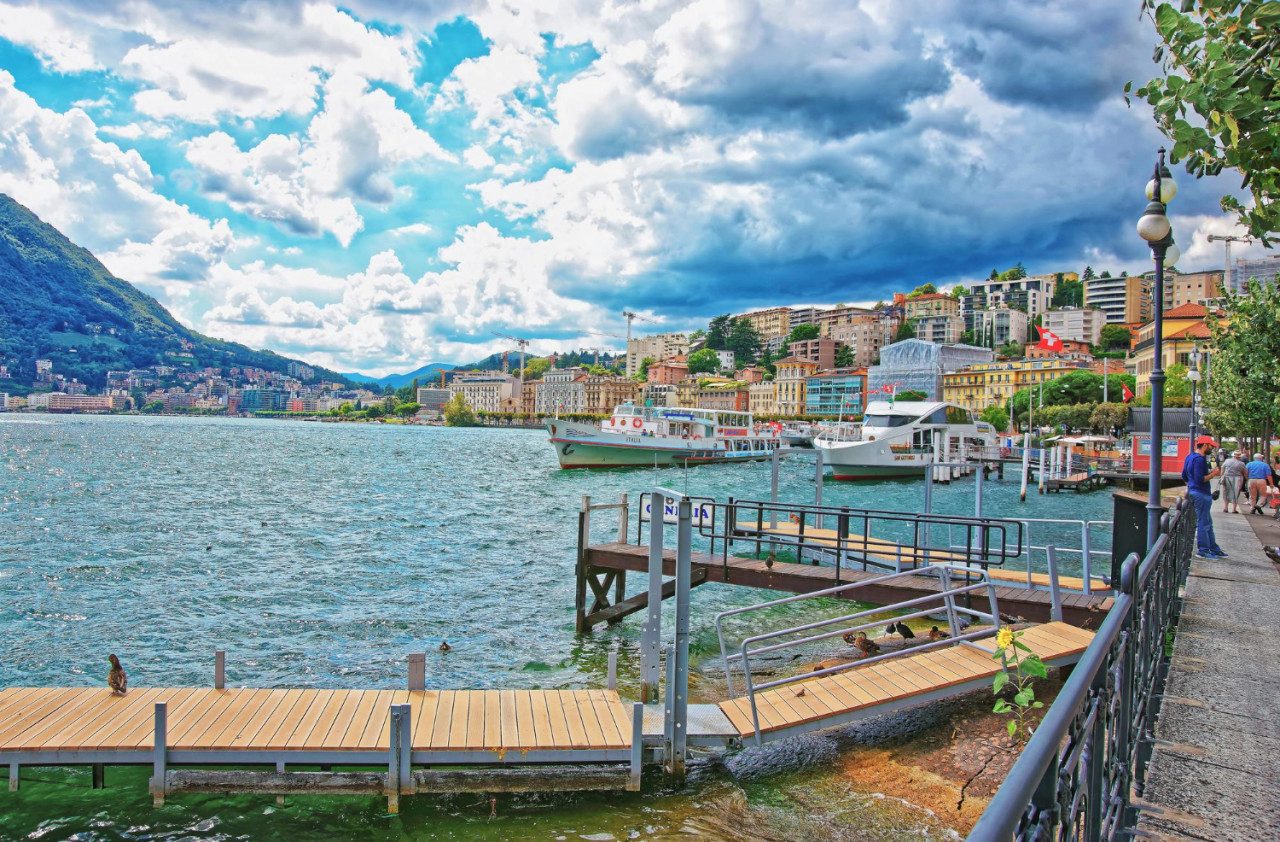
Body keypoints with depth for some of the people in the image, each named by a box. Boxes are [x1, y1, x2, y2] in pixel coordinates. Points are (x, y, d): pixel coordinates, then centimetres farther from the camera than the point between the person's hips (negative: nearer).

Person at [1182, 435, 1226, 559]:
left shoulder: (1190, 456, 13)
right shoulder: (1200, 459, -19)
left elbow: (1184, 476, 21)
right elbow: (1200, 479, -24)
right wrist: (1212, 474, -12)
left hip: (1193, 492, 11)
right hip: (1201, 494, -11)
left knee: (1208, 522, 18)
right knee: (1203, 523, -3)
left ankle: (1214, 548, 26)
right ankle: (1203, 551, 3)